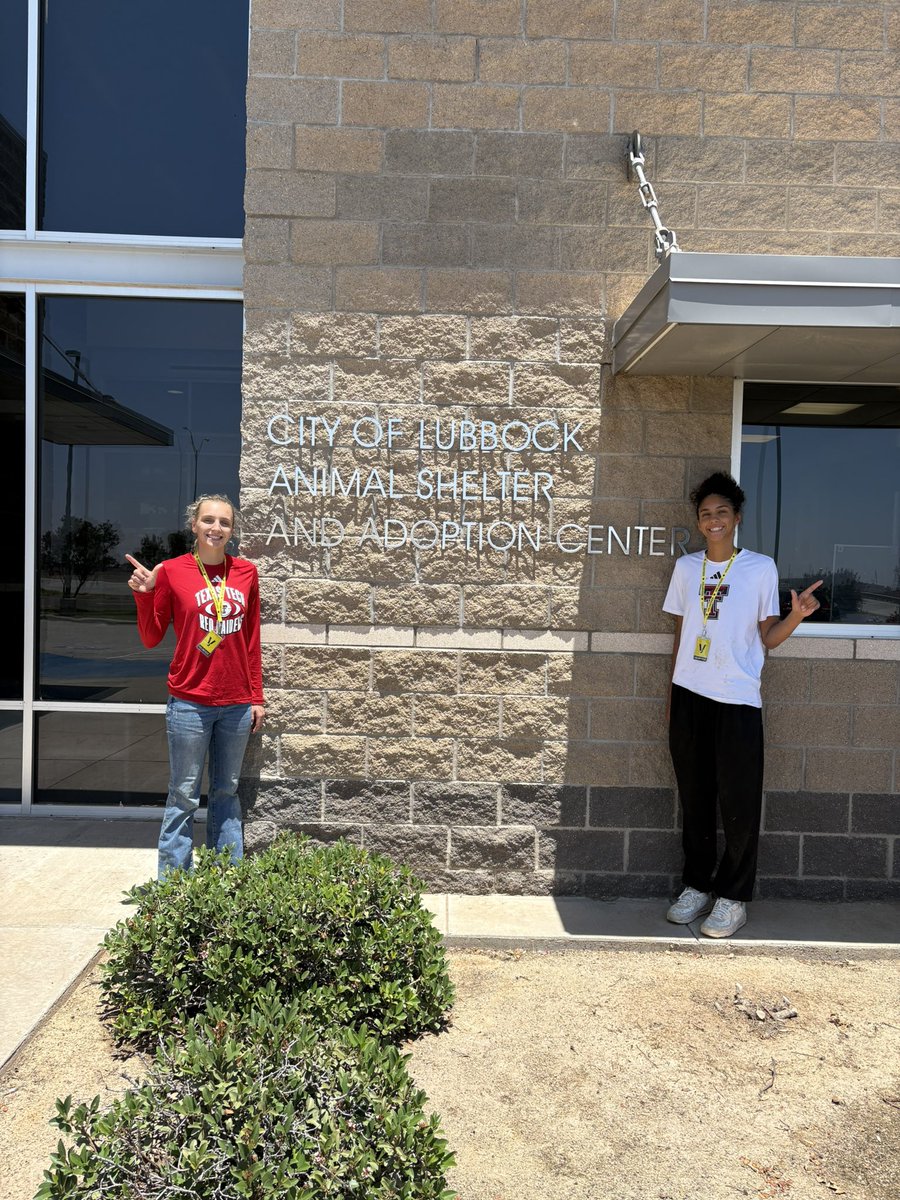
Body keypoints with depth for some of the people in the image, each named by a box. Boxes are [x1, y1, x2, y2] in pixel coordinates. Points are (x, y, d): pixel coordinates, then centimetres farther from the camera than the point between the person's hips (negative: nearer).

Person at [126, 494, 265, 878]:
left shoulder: (246, 572, 5)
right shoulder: (172, 571, -3)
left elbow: (252, 641, 9)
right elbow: (151, 638, 2)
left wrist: (256, 697, 9)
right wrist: (144, 594, -13)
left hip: (237, 704, 3)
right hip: (190, 703, -3)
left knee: (227, 793, 14)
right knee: (183, 796, 4)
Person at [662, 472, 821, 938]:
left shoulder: (761, 567, 1)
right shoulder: (686, 567, 9)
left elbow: (767, 638, 1)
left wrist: (796, 615, -19)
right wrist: (671, 695, 11)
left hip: (738, 699, -3)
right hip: (689, 696, 3)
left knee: (738, 803, 0)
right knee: (694, 798, 10)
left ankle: (733, 898, 14)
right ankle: (697, 885, 24)